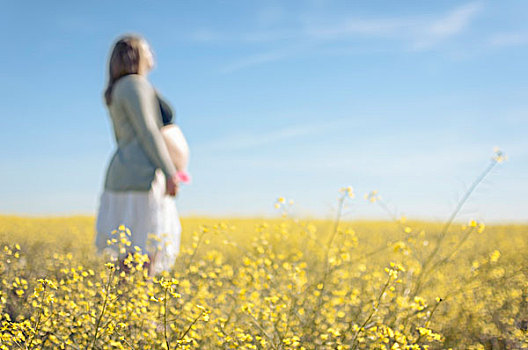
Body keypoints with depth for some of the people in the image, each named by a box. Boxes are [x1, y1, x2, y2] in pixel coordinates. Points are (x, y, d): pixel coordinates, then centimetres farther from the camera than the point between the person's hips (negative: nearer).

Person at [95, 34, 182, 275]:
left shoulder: (117, 92, 22)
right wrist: (170, 173, -18)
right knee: (146, 249, -10)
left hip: (124, 177, 10)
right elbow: (147, 131, -16)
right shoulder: (135, 84, -7)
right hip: (142, 176, -10)